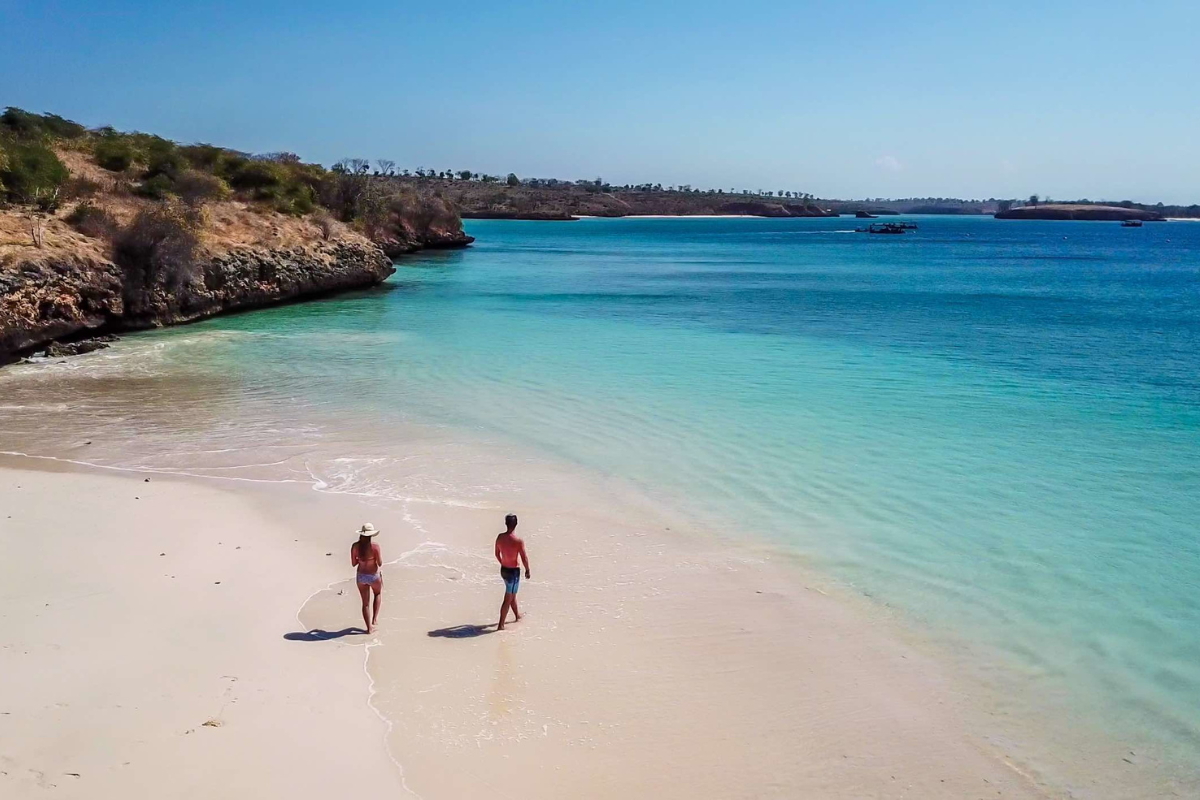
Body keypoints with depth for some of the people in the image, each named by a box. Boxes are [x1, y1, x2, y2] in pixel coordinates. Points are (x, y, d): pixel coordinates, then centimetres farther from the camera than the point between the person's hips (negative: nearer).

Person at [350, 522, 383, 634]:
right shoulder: (375, 546, -19)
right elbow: (380, 563, -15)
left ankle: (369, 628, 20)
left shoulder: (355, 546, -8)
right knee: (378, 593, 31)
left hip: (360, 576, 3)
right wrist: (380, 554, 3)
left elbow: (353, 563, -2)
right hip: (374, 576, -3)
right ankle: (375, 618, 25)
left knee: (365, 603, 15)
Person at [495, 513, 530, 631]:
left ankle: (518, 615, 46)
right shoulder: (519, 541, -24)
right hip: (513, 572, -7)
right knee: (508, 599, 3)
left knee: (512, 595, 26)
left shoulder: (500, 537, -5)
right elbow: (524, 558, -17)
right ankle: (501, 625, 6)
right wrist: (527, 570, 0)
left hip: (503, 570, 7)